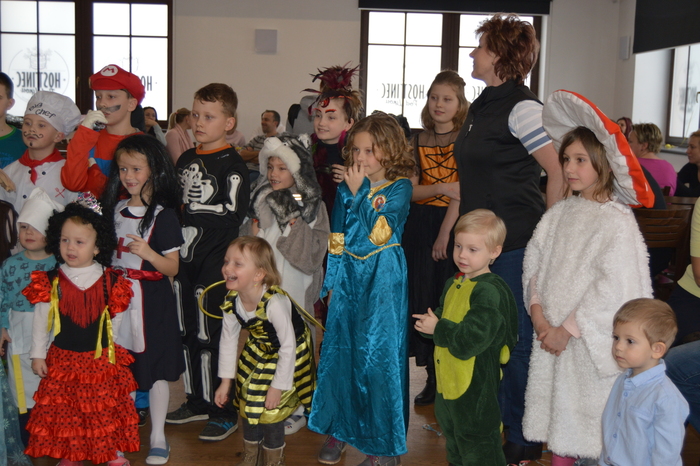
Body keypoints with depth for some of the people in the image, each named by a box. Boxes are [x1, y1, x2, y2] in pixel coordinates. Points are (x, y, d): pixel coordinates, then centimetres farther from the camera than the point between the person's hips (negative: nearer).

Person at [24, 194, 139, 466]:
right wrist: (38, 354, 2)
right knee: (64, 411, 10)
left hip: (103, 360, 0)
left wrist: (118, 349, 5)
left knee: (107, 410, 9)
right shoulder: (51, 282, -6)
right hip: (63, 359, 0)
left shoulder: (110, 281, -6)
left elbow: (117, 319, 3)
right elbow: (41, 320, 1)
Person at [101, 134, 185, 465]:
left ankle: (157, 437, 17)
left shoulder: (162, 214, -9)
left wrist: (149, 254, -29)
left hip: (151, 299, -5)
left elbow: (172, 267, -10)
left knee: (155, 368, 3)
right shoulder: (115, 208, 7)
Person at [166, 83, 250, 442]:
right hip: (184, 257, 7)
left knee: (211, 337, -4)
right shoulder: (185, 160, 14)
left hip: (214, 263, -7)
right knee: (187, 333, 14)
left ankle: (224, 413, 8)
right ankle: (197, 402, 28)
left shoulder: (233, 165, -9)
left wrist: (189, 210, -15)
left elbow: (232, 214, -17)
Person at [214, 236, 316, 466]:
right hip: (258, 351, 6)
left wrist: (278, 387, -22)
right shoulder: (231, 301, -19)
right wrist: (225, 382, 0)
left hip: (288, 355, -6)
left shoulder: (275, 302, -39)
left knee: (270, 409, -5)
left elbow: (288, 347, -30)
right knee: (248, 403, 13)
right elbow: (228, 340, -4)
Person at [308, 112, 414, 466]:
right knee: (338, 350, 8)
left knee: (379, 353, -2)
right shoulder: (346, 187, 9)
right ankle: (338, 428, 24)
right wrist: (331, 279, 9)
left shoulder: (399, 187, -6)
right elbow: (337, 238, 12)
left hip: (383, 279, -5)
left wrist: (359, 193, -14)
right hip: (348, 275, 5)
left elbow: (378, 232, -18)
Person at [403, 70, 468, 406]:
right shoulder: (418, 143, 10)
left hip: (455, 225, -4)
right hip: (420, 226, 4)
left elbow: (461, 191, -10)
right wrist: (441, 188, -18)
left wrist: (445, 233, -18)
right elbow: (410, 191, 0)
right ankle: (432, 378, 16)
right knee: (422, 299, 4)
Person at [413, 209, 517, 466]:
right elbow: (443, 317, 19)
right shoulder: (454, 284, 7)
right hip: (449, 382, 9)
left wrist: (437, 329, -17)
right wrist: (430, 322, -4)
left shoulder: (489, 292, -21)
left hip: (476, 388, -9)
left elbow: (470, 340, -28)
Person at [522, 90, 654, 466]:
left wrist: (567, 329, -15)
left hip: (590, 339, -5)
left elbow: (612, 287, -17)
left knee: (588, 416, 1)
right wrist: (537, 311, -6)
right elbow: (534, 262, 6)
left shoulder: (618, 222, -12)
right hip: (552, 335, 6)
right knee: (557, 413, 13)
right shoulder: (558, 214, 7)